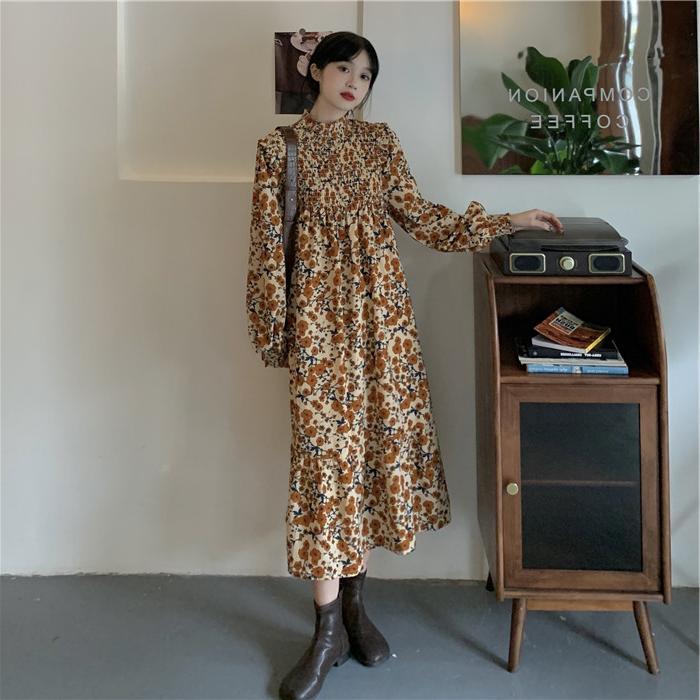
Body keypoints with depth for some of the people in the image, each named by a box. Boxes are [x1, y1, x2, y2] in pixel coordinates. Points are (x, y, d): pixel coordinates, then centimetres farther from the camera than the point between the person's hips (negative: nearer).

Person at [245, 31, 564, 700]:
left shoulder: (379, 140, 12)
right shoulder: (279, 146, 4)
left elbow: (420, 216, 11)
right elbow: (267, 243, 1)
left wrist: (506, 221, 9)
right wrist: (275, 327, -4)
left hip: (380, 305, 4)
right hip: (318, 311, -3)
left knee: (375, 441, 4)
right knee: (324, 452, -5)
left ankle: (352, 601, 20)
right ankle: (329, 629, 5)